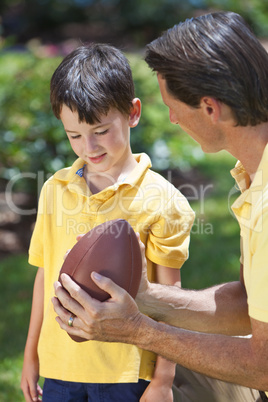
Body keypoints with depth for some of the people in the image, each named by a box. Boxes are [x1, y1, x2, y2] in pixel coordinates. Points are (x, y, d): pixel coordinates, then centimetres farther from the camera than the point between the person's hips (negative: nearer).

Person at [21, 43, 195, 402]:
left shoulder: (159, 199, -9)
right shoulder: (55, 189, 4)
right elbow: (45, 275, 11)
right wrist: (31, 355, 15)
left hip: (126, 371, -3)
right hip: (60, 365, 4)